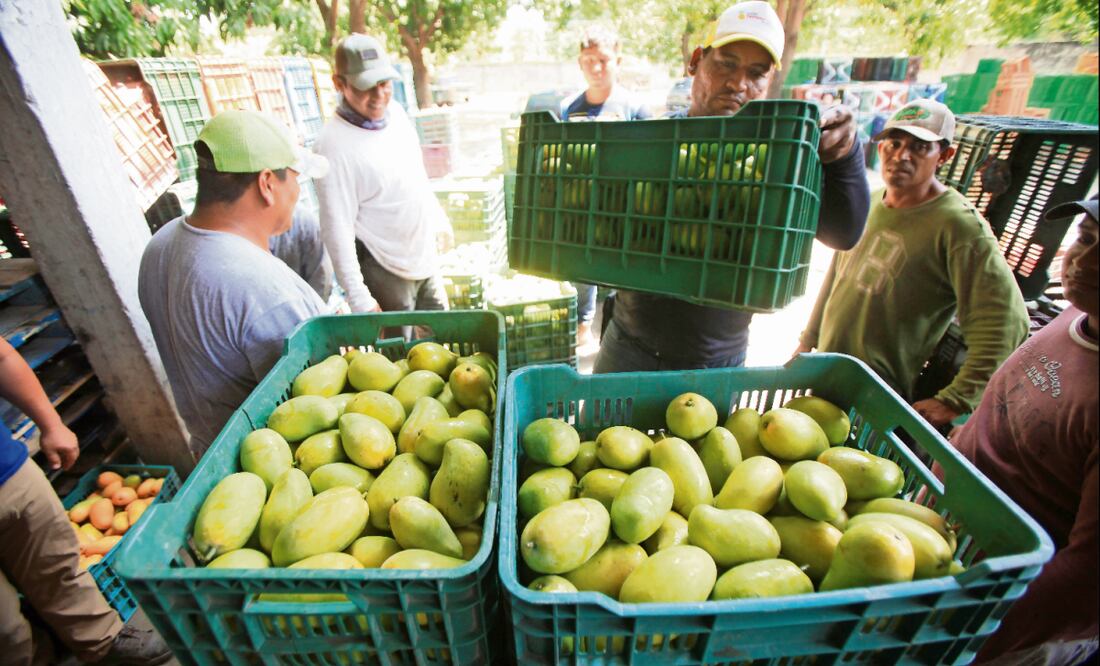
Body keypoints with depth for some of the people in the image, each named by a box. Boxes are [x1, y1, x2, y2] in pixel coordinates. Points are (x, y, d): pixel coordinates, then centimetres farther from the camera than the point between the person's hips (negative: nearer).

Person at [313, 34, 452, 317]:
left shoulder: (395, 111, 1)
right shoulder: (334, 146, -22)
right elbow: (337, 229, -22)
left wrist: (439, 220, 21)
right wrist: (360, 300, -23)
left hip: (426, 260, 8)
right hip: (384, 274, -7)